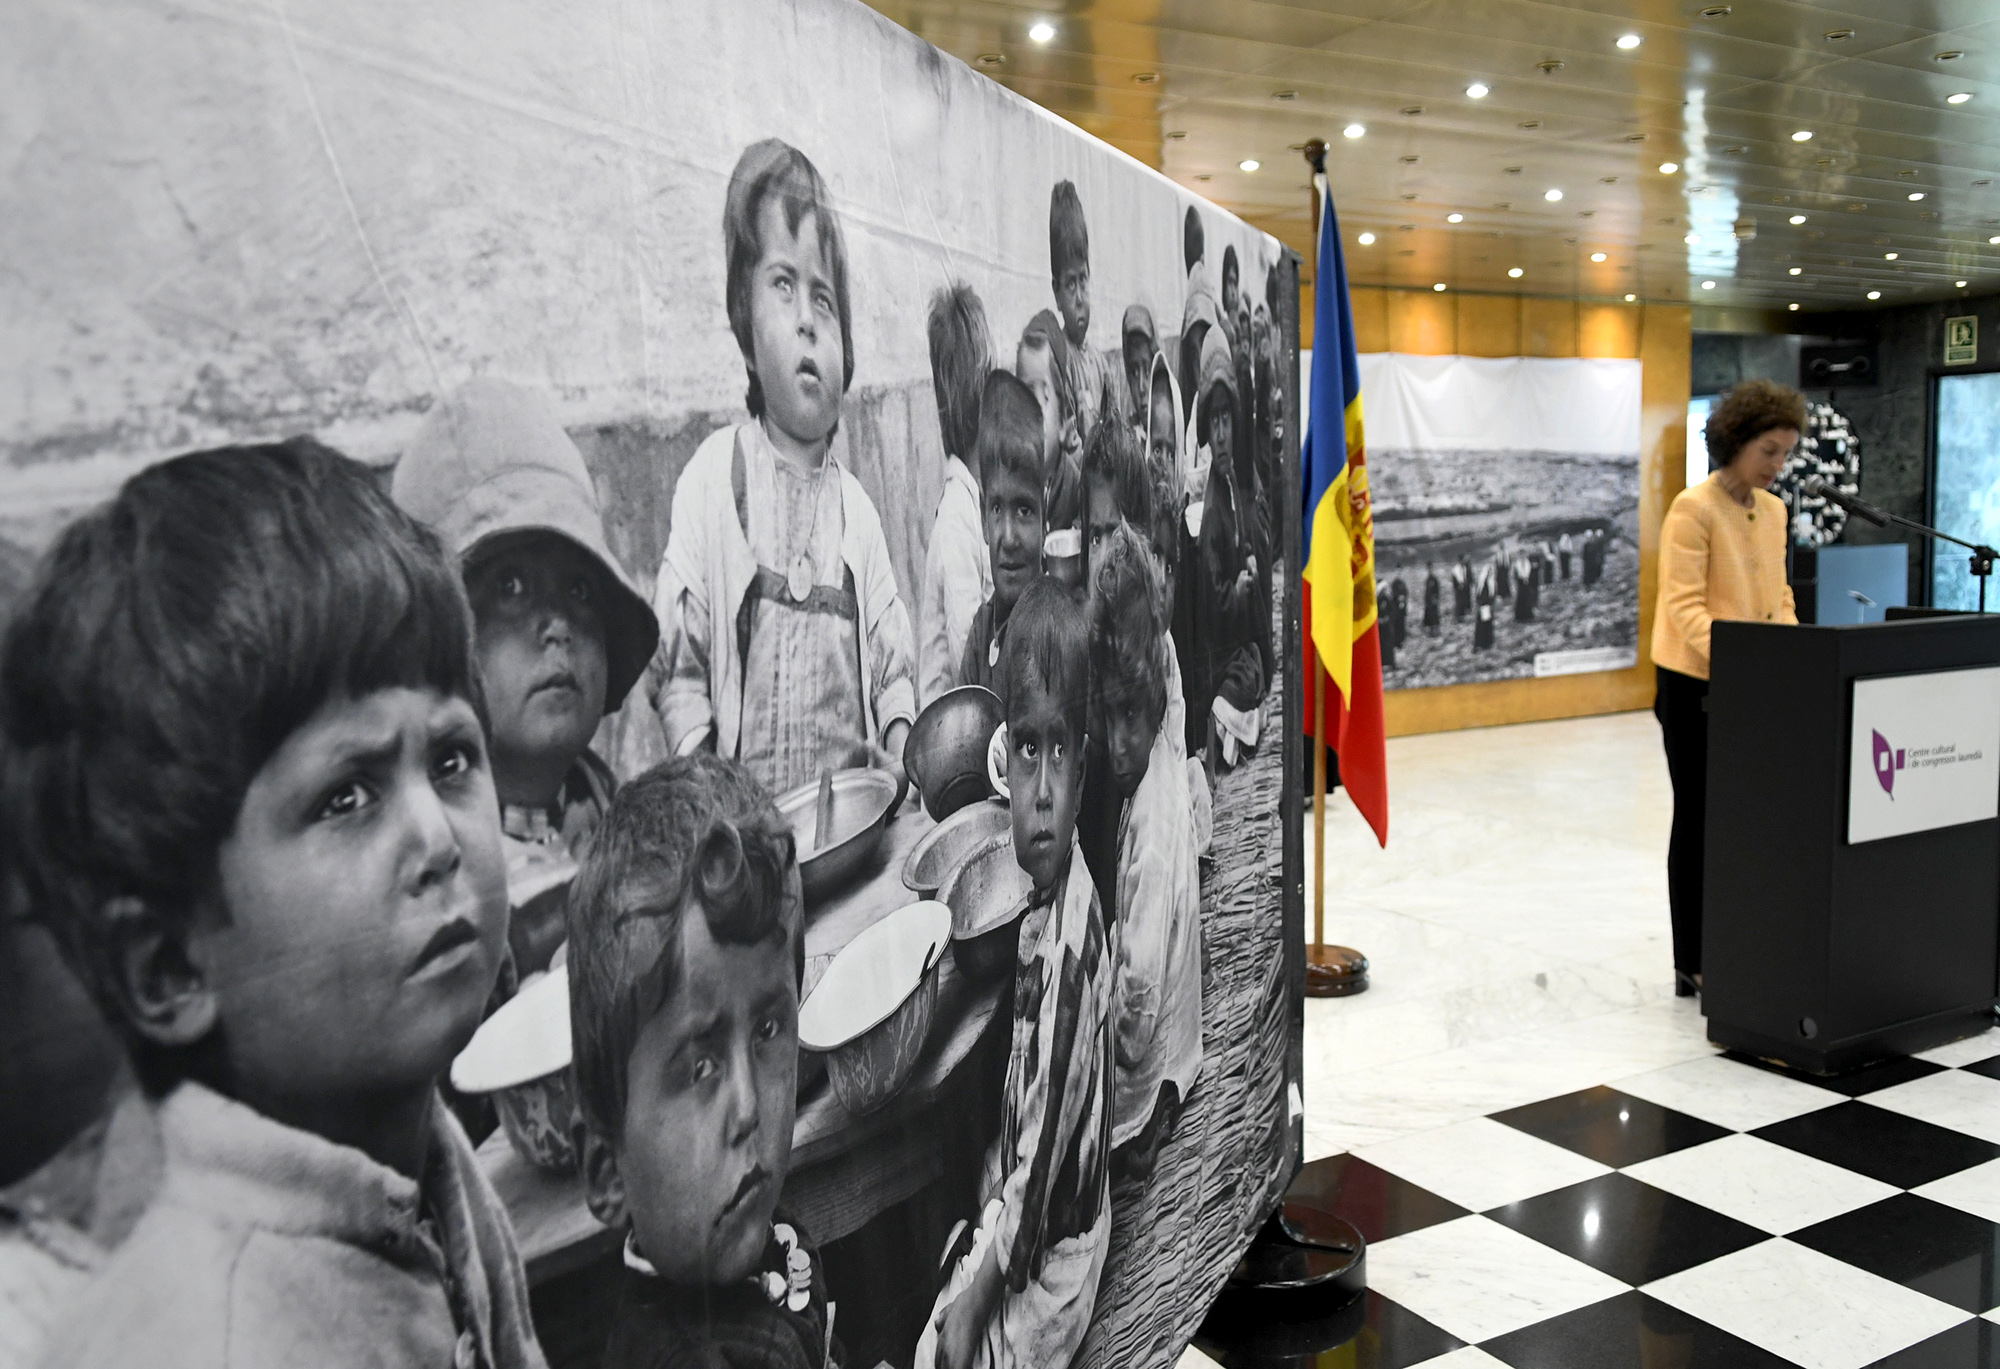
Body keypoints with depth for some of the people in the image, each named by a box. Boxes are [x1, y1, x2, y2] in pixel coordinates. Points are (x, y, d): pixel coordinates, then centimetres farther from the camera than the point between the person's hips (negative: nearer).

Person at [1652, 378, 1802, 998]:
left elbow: (1777, 598, 16)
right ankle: (1693, 965, 10)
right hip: (1695, 688, -6)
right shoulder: (1693, 508, -11)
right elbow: (1684, 607, -18)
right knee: (1700, 820, 1)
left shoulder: (1773, 510, 12)